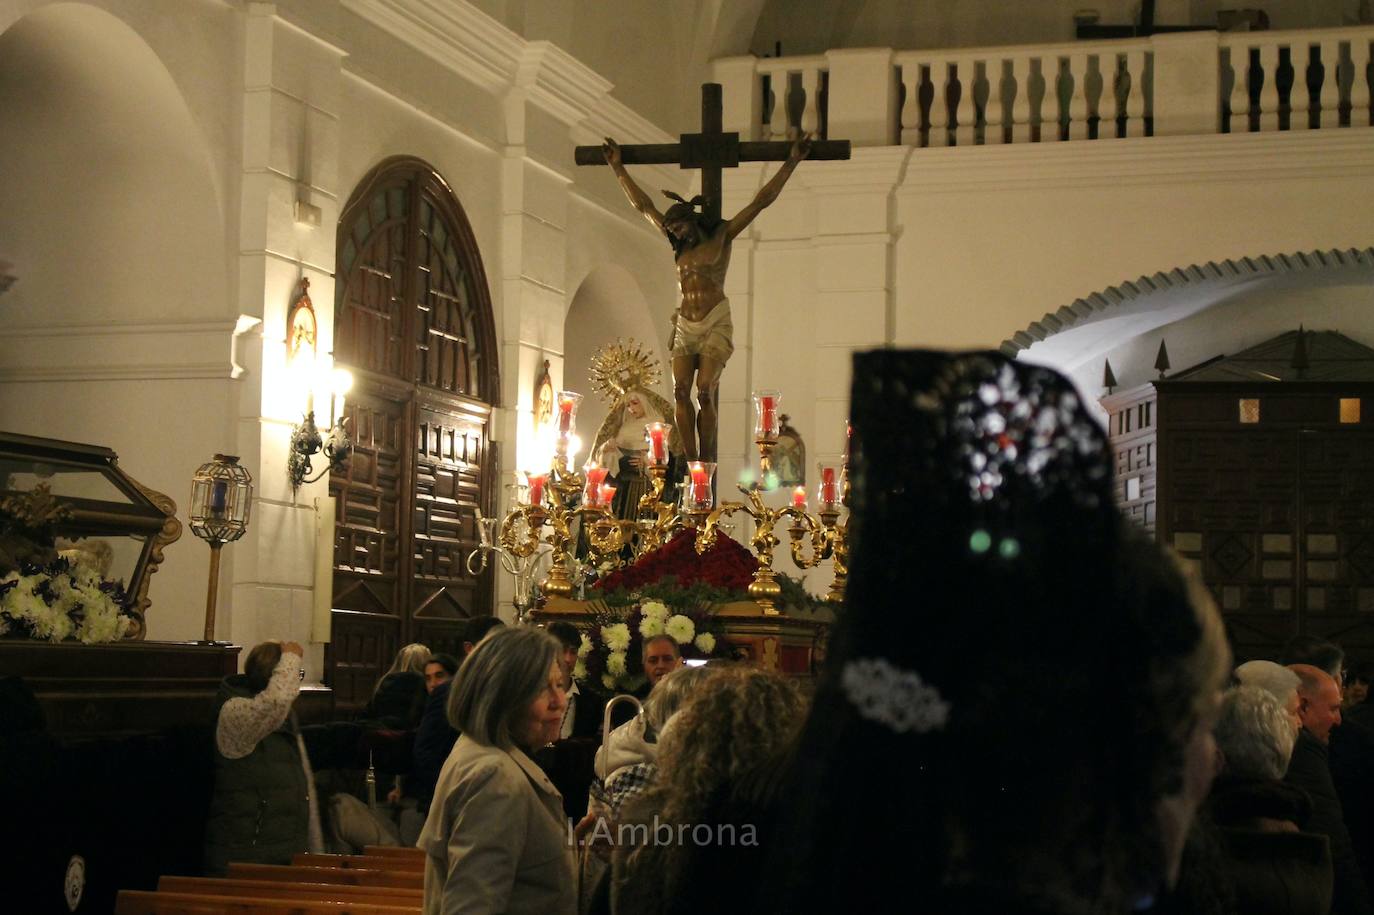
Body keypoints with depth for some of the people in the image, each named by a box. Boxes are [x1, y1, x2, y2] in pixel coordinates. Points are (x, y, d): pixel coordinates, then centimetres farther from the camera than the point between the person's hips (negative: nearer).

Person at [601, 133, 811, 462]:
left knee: (705, 391, -17)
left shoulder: (721, 235, 7)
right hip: (685, 325, 5)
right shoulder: (680, 246, 19)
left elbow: (762, 200, 6)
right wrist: (618, 168, 31)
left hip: (715, 323, -5)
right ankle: (691, 460, -12)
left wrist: (791, 162, 3)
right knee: (681, 391, -11)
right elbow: (643, 206, 26)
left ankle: (705, 461, -13)